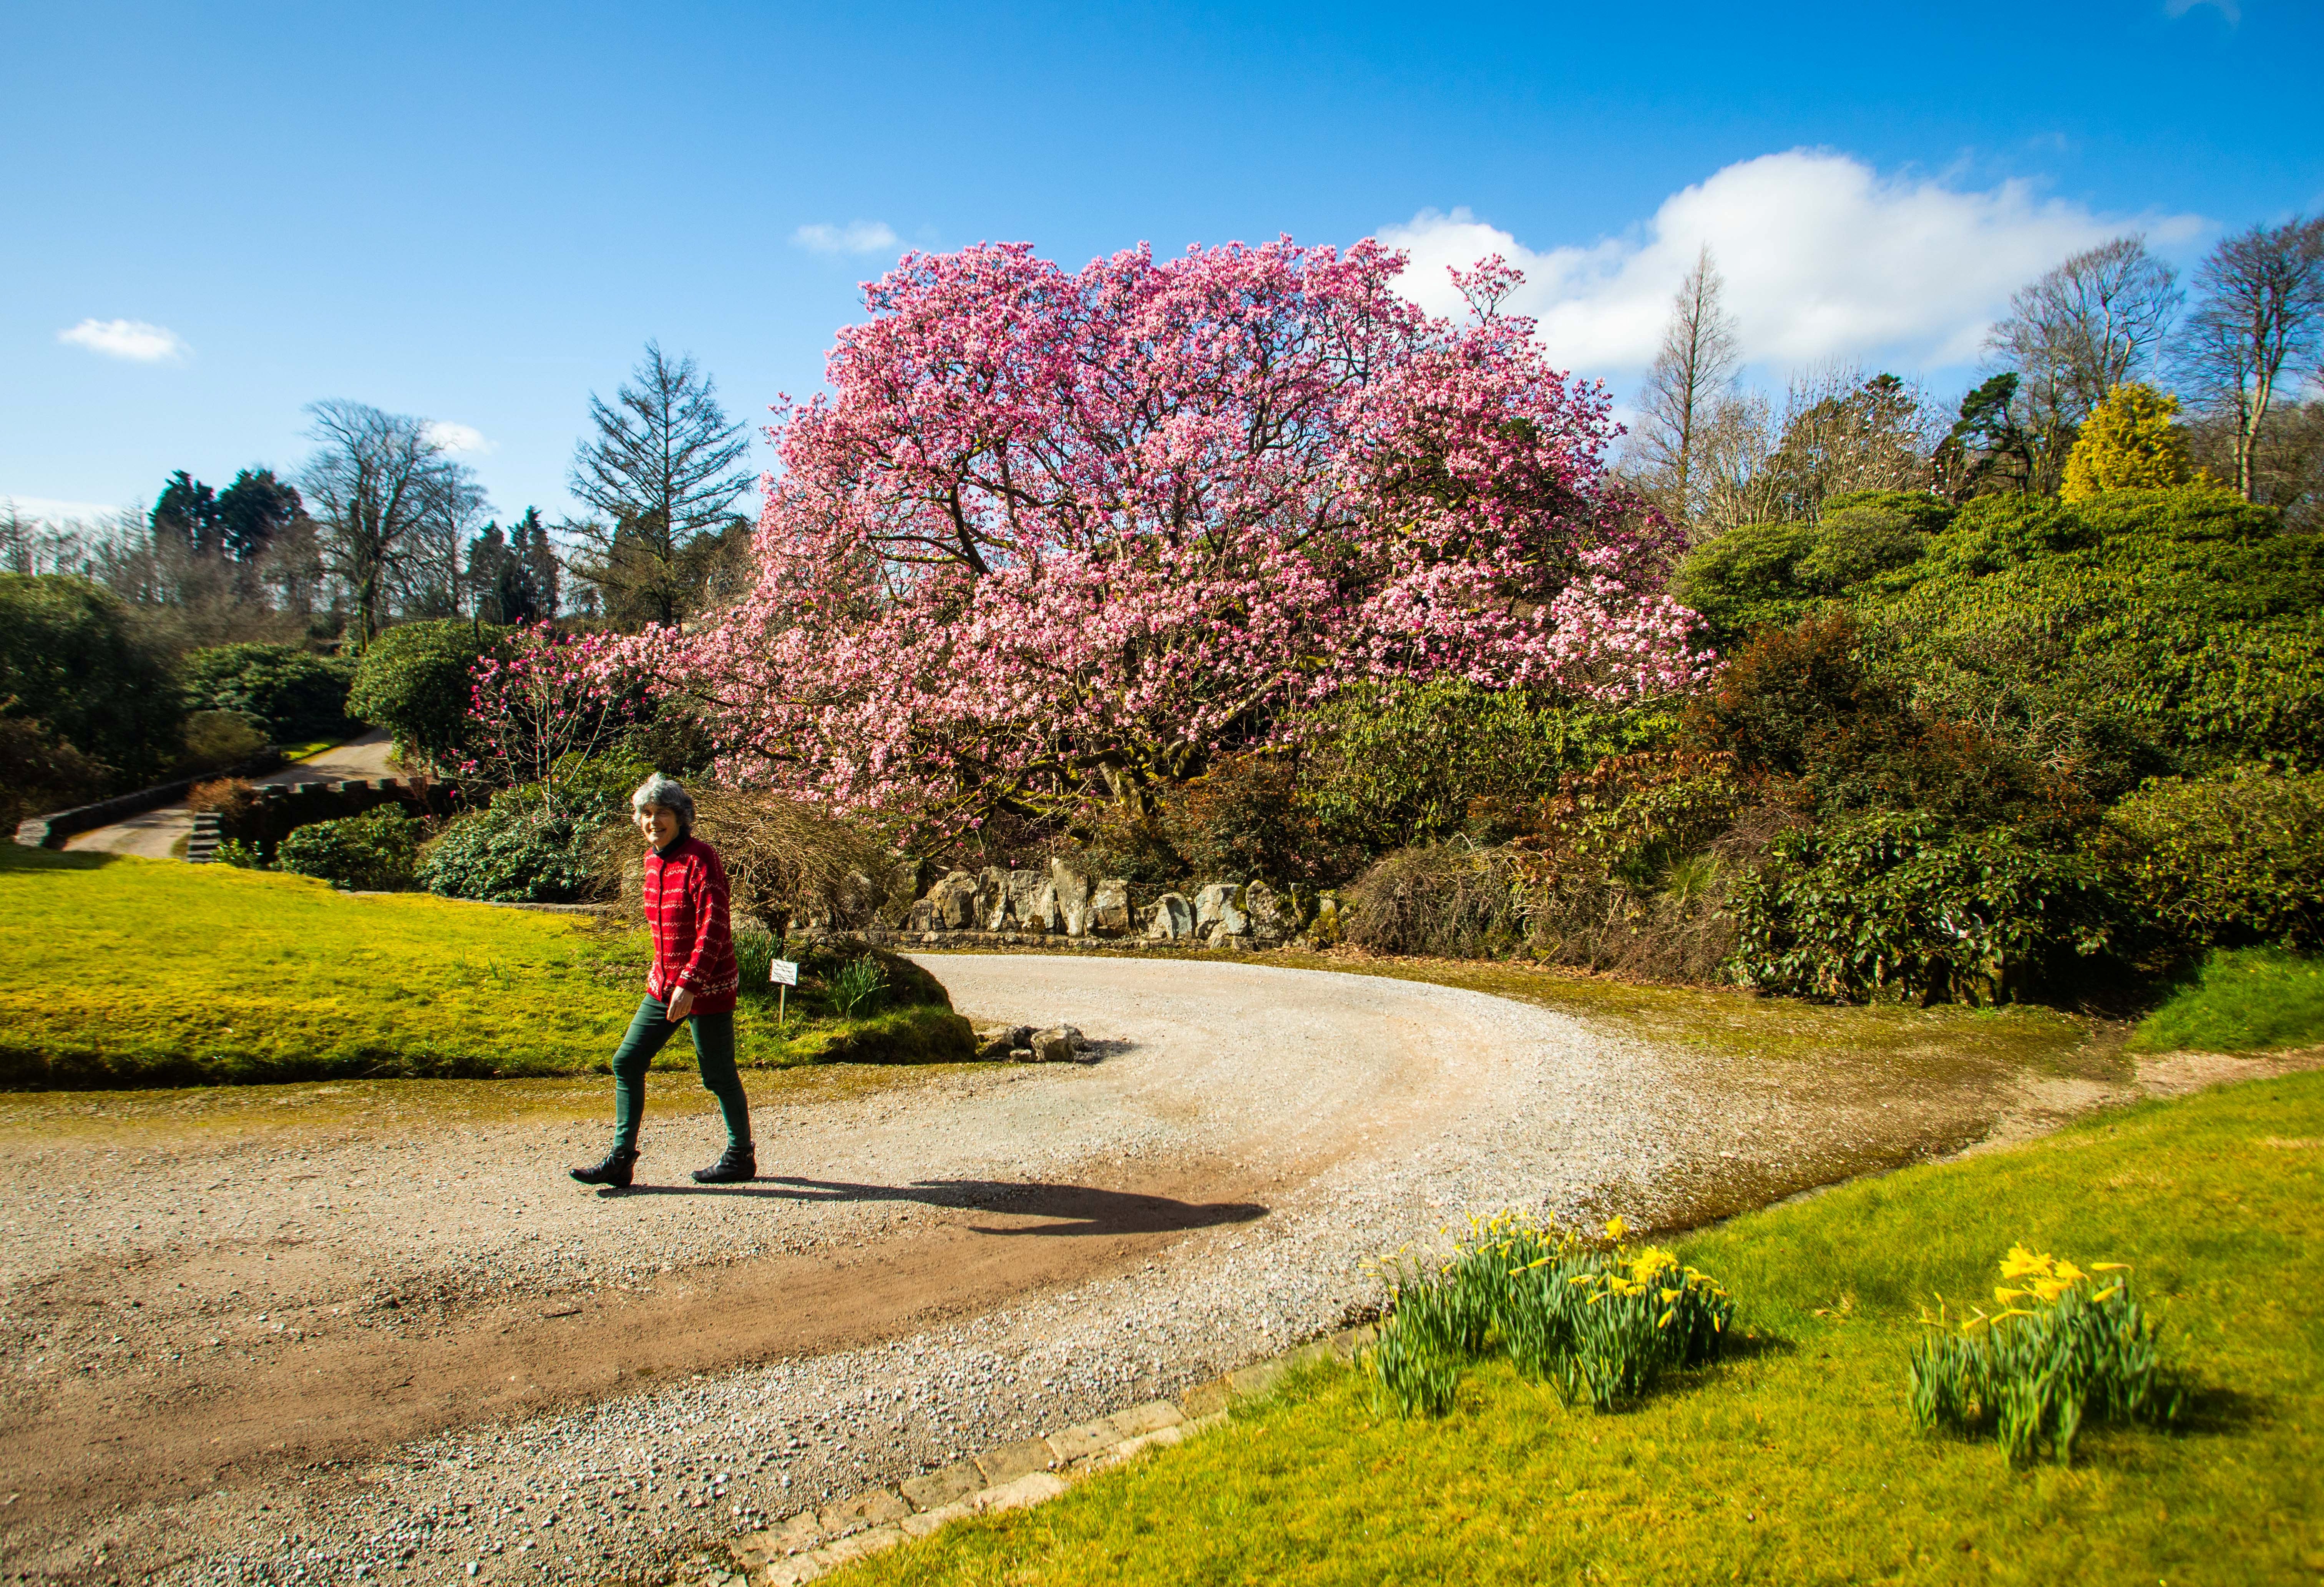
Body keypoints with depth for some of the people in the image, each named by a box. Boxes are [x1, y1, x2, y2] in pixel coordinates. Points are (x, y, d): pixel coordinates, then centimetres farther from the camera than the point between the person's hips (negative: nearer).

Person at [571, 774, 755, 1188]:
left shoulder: (700, 860, -17)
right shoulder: (654, 860, 8)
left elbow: (712, 928, -23)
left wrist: (690, 983, -27)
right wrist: (661, 973, 21)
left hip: (707, 987, -8)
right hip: (664, 986, 8)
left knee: (718, 1076, 3)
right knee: (627, 1062, 5)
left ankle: (741, 1157, 21)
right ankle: (621, 1159, 12)